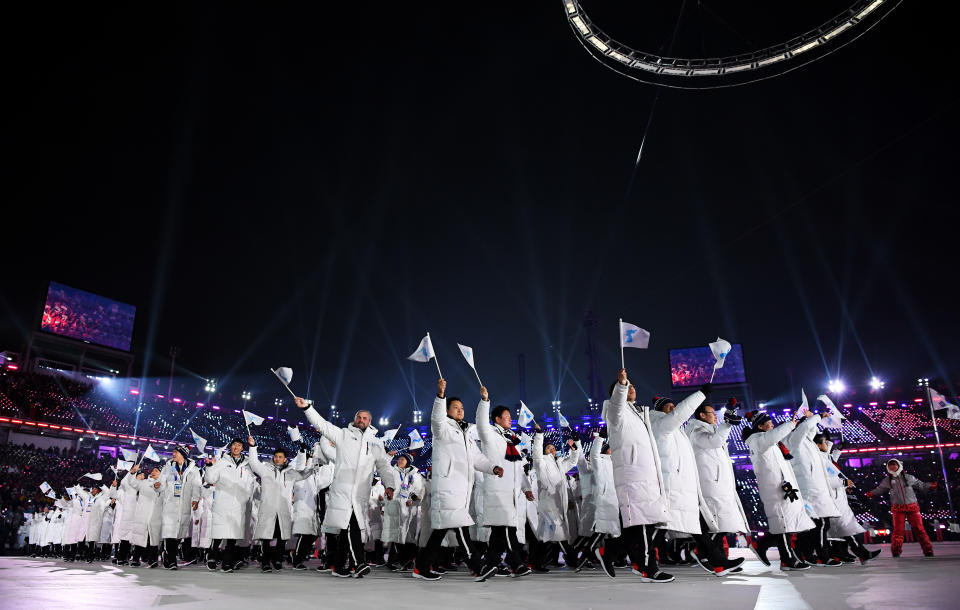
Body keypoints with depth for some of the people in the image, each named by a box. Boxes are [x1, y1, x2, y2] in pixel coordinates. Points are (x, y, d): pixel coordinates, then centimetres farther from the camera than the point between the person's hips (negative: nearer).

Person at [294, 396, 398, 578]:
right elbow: (322, 424, 5)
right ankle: (359, 563, -20)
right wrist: (306, 407, -7)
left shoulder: (376, 443, 20)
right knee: (351, 525, -17)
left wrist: (390, 485, -2)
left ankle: (339, 566, 12)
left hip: (361, 493, 3)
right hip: (342, 488, -3)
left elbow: (384, 466, 14)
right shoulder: (344, 434, 13)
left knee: (347, 528, 4)